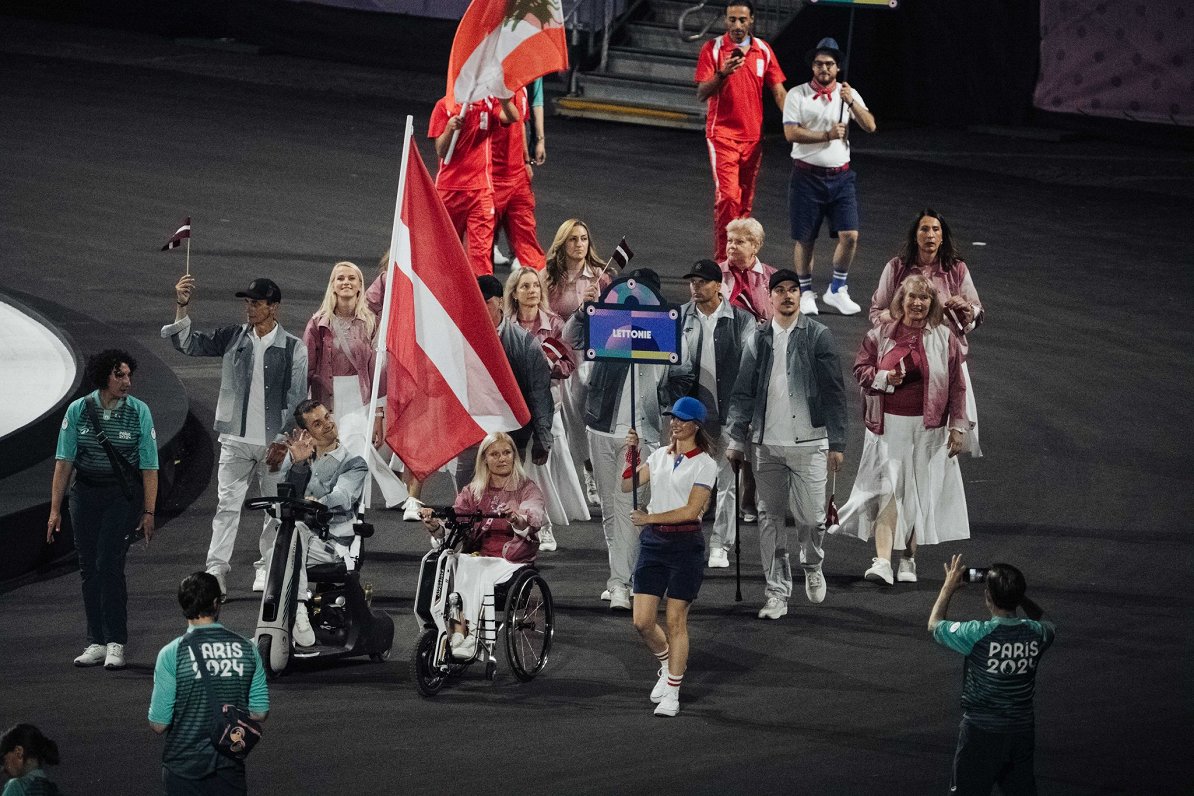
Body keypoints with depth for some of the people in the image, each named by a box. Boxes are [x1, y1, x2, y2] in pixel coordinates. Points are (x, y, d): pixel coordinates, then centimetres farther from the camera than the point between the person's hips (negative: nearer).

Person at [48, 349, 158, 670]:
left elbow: (149, 466, -3)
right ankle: (96, 643, 11)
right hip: (86, 495, 3)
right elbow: (64, 460, 1)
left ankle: (116, 644, -10)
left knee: (109, 563, -14)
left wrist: (148, 512, -7)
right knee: (89, 568, 4)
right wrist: (55, 509, -3)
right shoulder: (78, 411, -1)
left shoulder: (139, 412, -4)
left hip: (123, 495, -3)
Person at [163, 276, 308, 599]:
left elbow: (297, 399, -3)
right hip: (236, 440, 1)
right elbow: (188, 344, 2)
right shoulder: (232, 338, 4)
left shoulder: (294, 349, -3)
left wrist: (283, 442, -9)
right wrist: (182, 307, -12)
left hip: (274, 442, -1)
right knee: (227, 504, -4)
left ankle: (267, 569, 18)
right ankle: (216, 570, -4)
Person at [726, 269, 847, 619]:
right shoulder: (758, 340, 8)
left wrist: (837, 442, -6)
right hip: (768, 444, 3)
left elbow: (834, 391, -1)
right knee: (770, 518, 2)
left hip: (809, 442, -3)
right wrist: (737, 439, 2)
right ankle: (777, 593, 8)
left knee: (811, 517, -2)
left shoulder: (818, 336, 1)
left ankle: (812, 566, 29)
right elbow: (742, 393, 10)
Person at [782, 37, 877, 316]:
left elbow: (870, 126, -2)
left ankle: (837, 290, 9)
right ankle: (805, 293, 17)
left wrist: (851, 102, -16)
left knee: (850, 235, -7)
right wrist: (828, 135, -16)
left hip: (840, 176, 2)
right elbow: (791, 133, -12)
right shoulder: (798, 95, -1)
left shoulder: (848, 94, 8)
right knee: (804, 238, 3)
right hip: (807, 175, -2)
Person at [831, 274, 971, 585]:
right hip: (888, 425, -1)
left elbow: (956, 385, 6)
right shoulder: (880, 335, 4)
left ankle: (909, 559, 18)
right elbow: (860, 368, 10)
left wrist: (958, 426, 1)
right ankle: (881, 561, -17)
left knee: (919, 494, 5)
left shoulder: (945, 339, 4)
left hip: (928, 427, 1)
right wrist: (883, 378, -11)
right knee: (887, 489, -11)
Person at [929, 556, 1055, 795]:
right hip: (1022, 731, 4)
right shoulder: (1036, 633, -9)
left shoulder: (978, 634, -21)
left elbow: (934, 624, -1)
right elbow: (1040, 618, 19)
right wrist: (1014, 591, 11)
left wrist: (949, 588, 12)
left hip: (981, 733, -4)